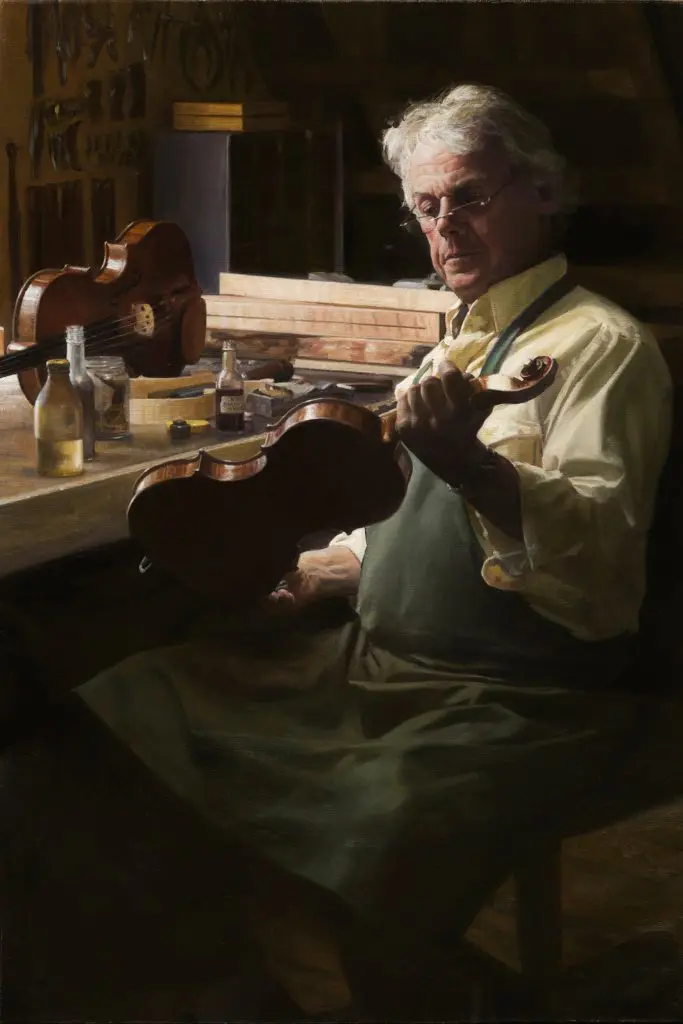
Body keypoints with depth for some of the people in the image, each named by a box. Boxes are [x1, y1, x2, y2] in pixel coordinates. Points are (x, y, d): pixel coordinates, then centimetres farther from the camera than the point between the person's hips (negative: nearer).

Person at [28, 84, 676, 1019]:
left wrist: (471, 464, -40)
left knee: (342, 849, -36)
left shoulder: (599, 344, -8)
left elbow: (603, 553, -24)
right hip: (373, 663, 9)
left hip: (504, 702, -9)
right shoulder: (462, 343, 20)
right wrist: (310, 574, 16)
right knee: (122, 703, -1)